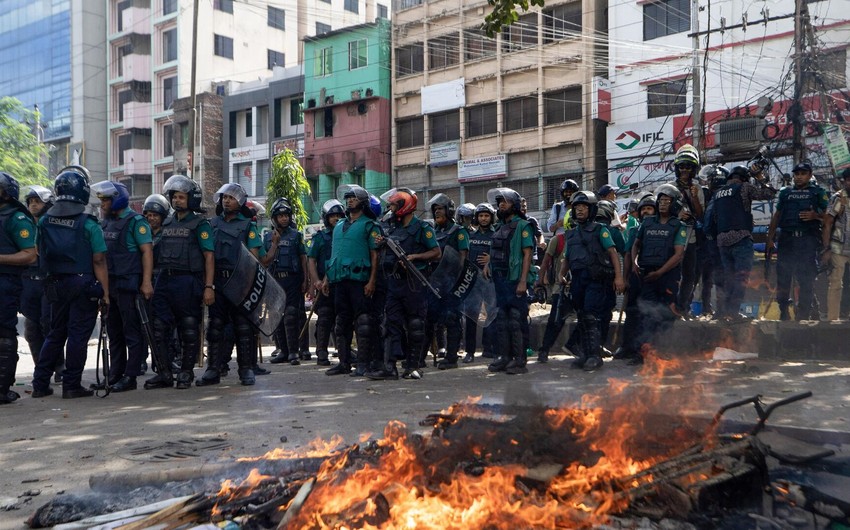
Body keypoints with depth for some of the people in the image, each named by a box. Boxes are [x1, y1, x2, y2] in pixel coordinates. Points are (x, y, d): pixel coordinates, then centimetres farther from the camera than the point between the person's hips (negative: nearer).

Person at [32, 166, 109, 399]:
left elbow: (41, 255, 12)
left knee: (55, 334, 16)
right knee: (78, 335, 1)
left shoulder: (44, 221, 4)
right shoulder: (89, 224, -12)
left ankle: (40, 383, 17)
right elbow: (99, 262, -13)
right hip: (84, 284, -5)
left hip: (56, 284, 5)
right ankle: (71, 385, 5)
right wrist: (105, 294, -10)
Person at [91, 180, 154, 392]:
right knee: (114, 333, 12)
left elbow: (147, 251, -13)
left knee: (132, 333, -2)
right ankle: (115, 376, 19)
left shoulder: (135, 221, -7)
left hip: (128, 285, -8)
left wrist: (146, 282, -20)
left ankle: (130, 377, 1)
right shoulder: (105, 222, 16)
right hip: (109, 285, 8)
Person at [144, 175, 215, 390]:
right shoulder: (166, 223, 16)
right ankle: (164, 373, 11)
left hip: (187, 281, -6)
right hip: (164, 280, 6)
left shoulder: (200, 225, -2)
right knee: (159, 328, 3)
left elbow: (209, 257, -7)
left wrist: (209, 286, -15)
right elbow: (158, 252, 20)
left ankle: (186, 372, 14)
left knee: (189, 330, 3)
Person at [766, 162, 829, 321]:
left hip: (808, 240, -3)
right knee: (783, 275, 2)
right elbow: (777, 215, 18)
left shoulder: (818, 192, 10)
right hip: (787, 238, 3)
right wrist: (770, 238, 12)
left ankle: (803, 314, 3)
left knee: (806, 277, -3)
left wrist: (815, 215, -16)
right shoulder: (785, 192, 18)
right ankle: (783, 311, 13)